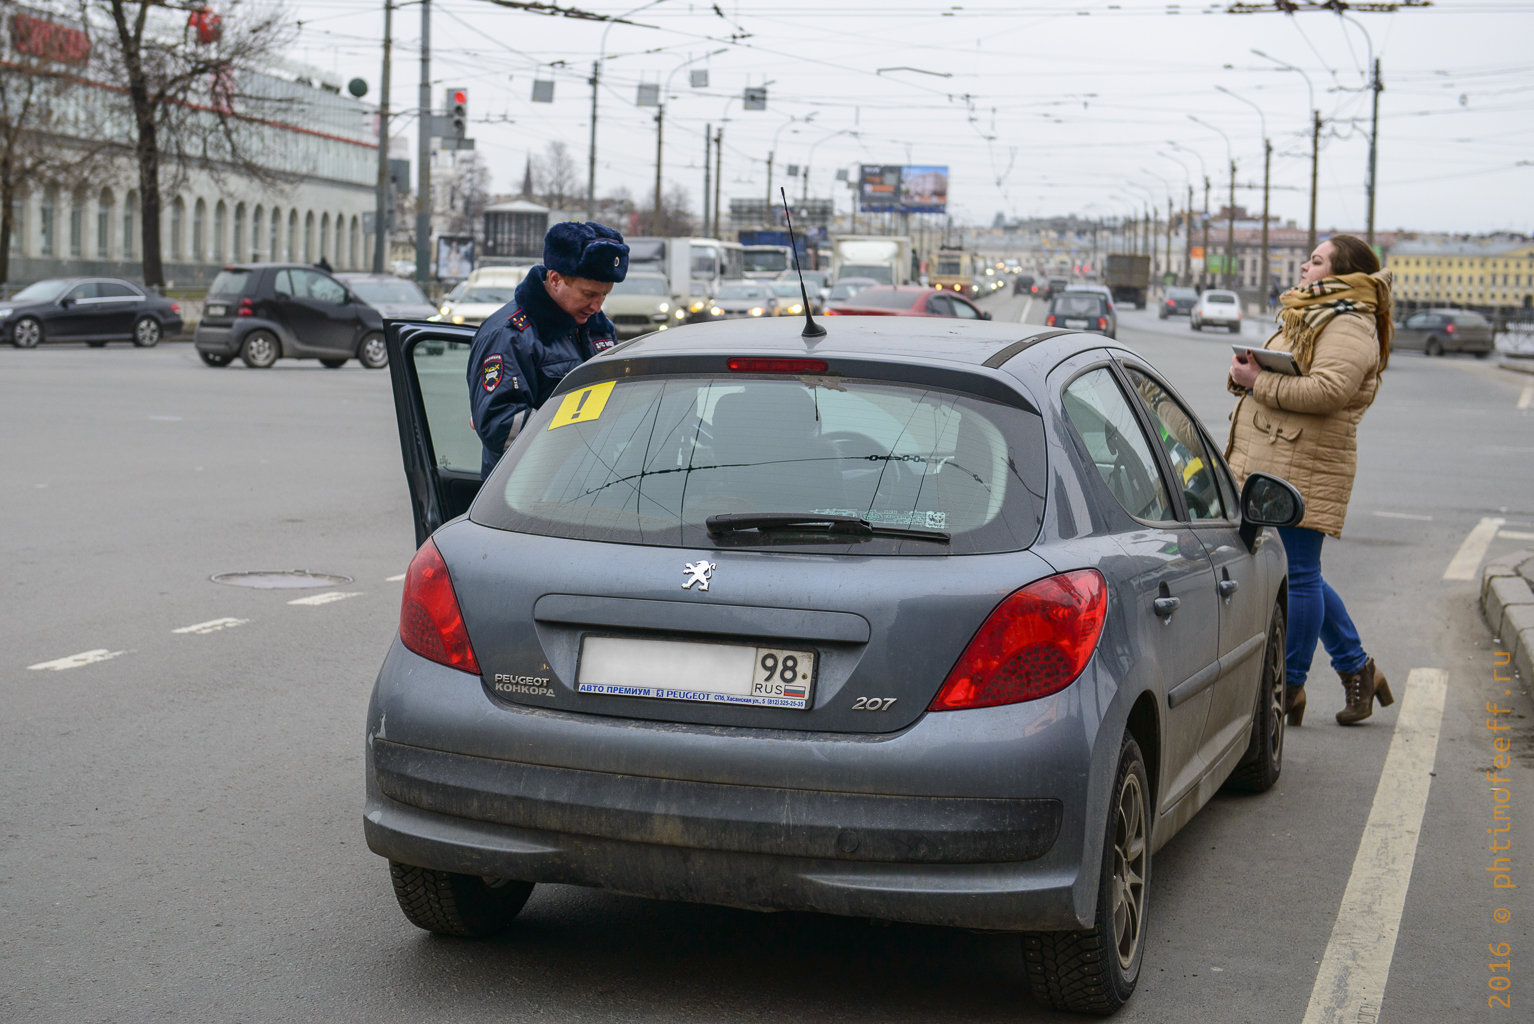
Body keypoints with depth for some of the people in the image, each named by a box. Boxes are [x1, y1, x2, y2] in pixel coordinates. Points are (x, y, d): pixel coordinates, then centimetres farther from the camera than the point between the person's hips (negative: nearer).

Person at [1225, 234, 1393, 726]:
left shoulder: (1349, 326, -10)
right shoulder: (1307, 316, 23)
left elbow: (1327, 390, -24)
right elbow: (1282, 377, 25)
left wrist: (1259, 381, -20)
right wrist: (1245, 371, 2)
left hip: (1303, 469, -10)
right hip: (1266, 464, 10)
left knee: (1297, 576, -4)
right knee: (1298, 576, 15)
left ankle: (1289, 689, 4)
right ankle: (1357, 668, 25)